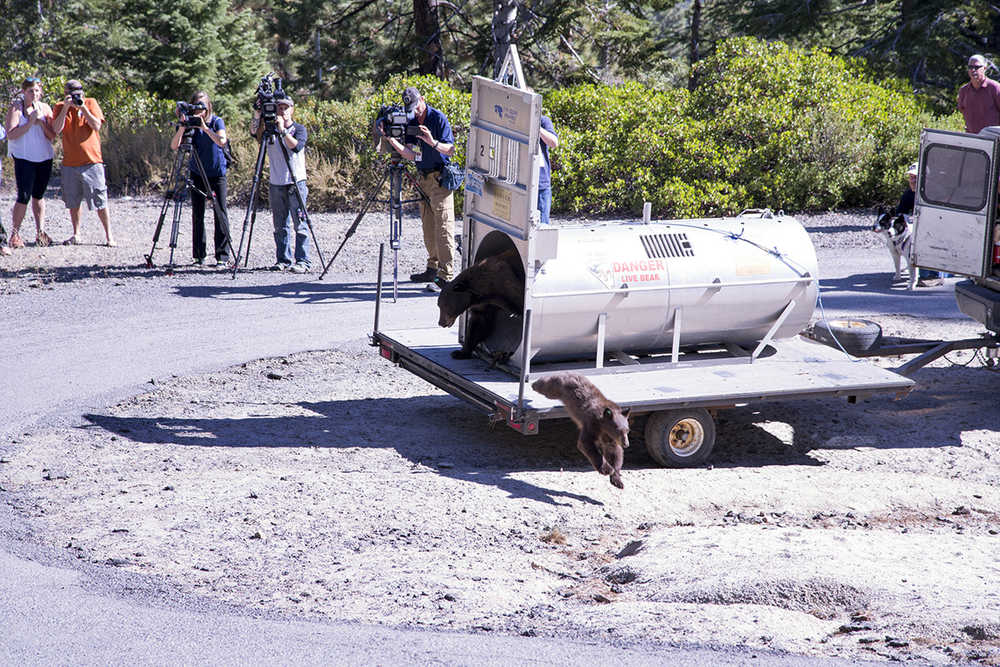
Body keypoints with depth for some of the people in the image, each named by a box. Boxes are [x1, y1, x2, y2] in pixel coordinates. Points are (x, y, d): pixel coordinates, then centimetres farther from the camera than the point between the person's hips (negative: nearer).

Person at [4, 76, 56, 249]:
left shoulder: (45, 108, 7)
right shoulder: (16, 108, -5)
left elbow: (52, 136, 4)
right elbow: (11, 134, -14)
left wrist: (41, 122, -12)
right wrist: (30, 122, -19)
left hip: (44, 158, 4)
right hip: (24, 158, -4)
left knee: (38, 195, 11)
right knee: (24, 196, -10)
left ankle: (40, 232, 16)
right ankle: (15, 234, -3)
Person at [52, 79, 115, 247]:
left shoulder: (91, 103, 4)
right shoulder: (60, 107, 6)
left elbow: (96, 126, -8)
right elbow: (57, 130, -8)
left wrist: (83, 107, -14)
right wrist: (65, 108, -13)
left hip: (91, 162, -2)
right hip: (70, 163, 2)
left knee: (100, 201, -3)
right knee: (73, 202, 8)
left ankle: (109, 235, 3)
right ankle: (76, 235, 19)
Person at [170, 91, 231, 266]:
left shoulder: (216, 122, -7)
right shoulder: (190, 123, -3)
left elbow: (221, 141, -26)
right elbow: (174, 146, -15)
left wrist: (205, 127, -34)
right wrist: (182, 127, -27)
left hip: (217, 173, -2)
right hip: (197, 173, 2)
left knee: (220, 213, -6)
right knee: (197, 214, 2)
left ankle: (223, 256, -2)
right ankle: (199, 256, 8)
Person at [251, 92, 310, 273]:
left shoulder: (299, 129, 0)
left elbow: (297, 146, -17)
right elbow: (254, 132, -10)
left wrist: (283, 131, -26)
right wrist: (257, 115, -25)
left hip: (296, 183, -4)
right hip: (276, 184, 4)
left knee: (300, 224, -7)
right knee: (280, 226, 7)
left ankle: (303, 261, -7)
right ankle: (283, 260, 13)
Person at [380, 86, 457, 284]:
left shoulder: (439, 118, -10)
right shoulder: (411, 122, 9)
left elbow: (450, 149, -14)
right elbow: (411, 155, 4)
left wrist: (432, 142, -32)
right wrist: (391, 139, -8)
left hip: (440, 178, -7)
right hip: (423, 178, 8)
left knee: (443, 228, -9)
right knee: (428, 228, 11)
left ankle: (447, 275, -12)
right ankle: (433, 269, 18)